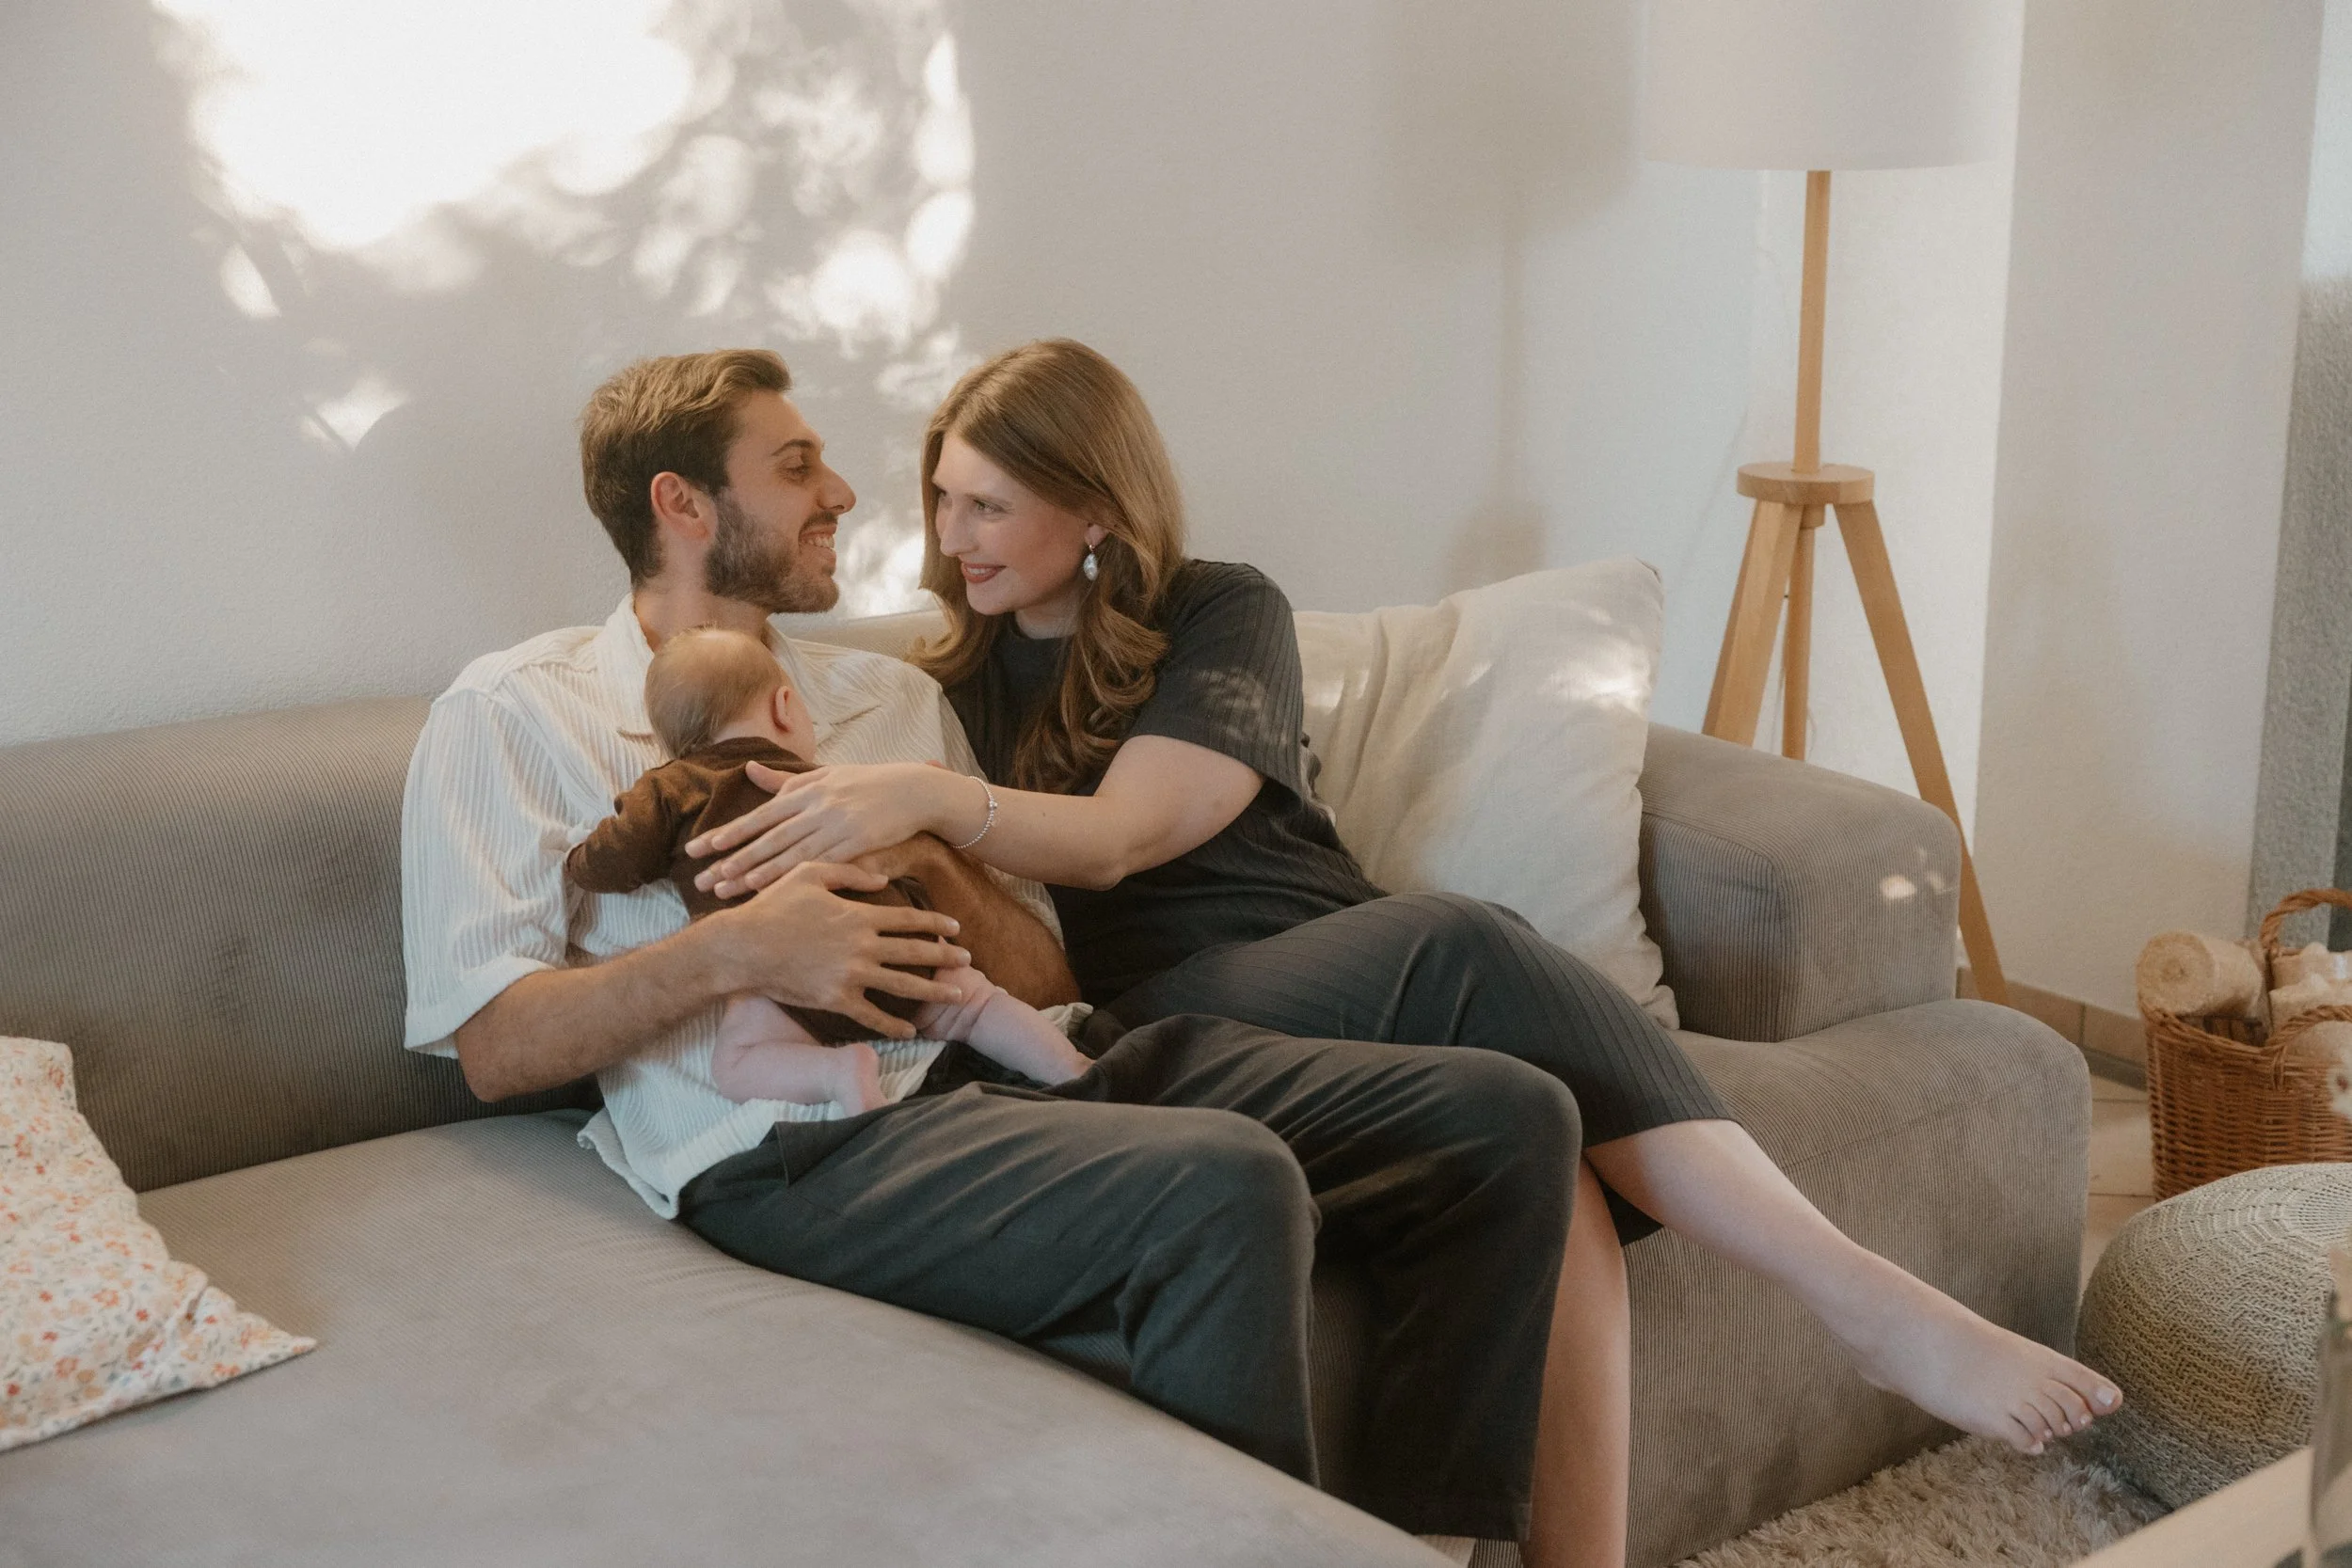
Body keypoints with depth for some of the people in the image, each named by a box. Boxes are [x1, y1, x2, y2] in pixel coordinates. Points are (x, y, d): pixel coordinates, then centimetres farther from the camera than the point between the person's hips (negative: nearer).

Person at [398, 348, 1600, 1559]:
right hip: (806, 1141, -6)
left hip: (1016, 1062, 7)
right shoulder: (510, 713, 10)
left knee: (1504, 1114, -9)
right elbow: (493, 1047, 0)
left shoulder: (891, 695, 26)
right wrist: (731, 951, -15)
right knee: (1226, 1185, -35)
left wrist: (942, 865, -2)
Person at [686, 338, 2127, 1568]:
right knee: (1467, 947, -34)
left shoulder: (1225, 616, 9)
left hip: (1340, 983, 2)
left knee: (1541, 1123, -36)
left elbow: (1108, 838, -7)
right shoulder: (956, 678, 19)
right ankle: (1869, 1299, -39)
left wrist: (934, 798, -26)